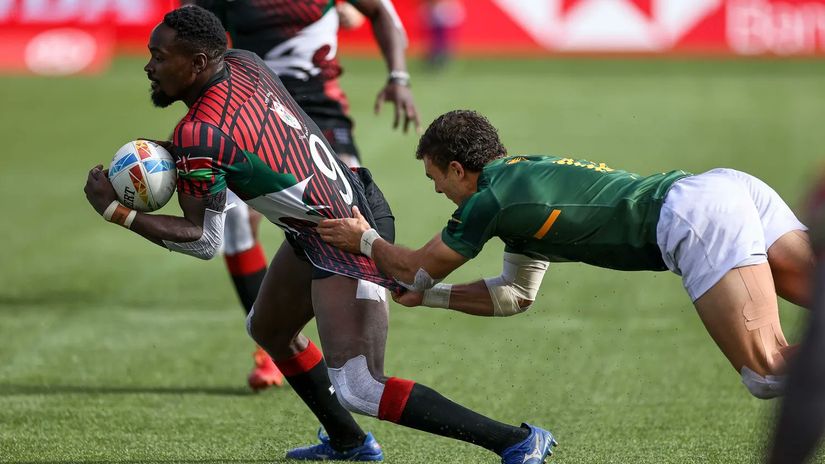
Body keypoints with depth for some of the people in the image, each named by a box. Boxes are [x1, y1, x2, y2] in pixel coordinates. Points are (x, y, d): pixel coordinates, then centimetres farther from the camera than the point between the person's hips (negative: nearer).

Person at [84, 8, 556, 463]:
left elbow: (204, 240, -15)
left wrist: (116, 212, -11)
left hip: (348, 243, -10)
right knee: (269, 330, 27)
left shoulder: (199, 136, -25)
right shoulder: (242, 61, -1)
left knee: (357, 391, -15)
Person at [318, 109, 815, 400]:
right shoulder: (525, 176, 29)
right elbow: (516, 294, 41)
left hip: (693, 216, -9)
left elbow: (419, 269, 17)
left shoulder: (490, 200, 2)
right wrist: (428, 296, 42)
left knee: (768, 372, -20)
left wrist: (365, 239, 34)